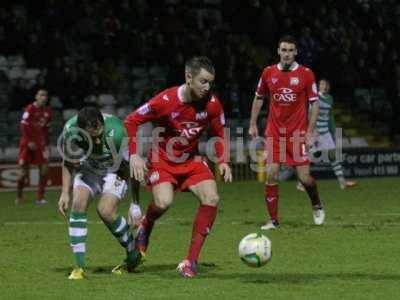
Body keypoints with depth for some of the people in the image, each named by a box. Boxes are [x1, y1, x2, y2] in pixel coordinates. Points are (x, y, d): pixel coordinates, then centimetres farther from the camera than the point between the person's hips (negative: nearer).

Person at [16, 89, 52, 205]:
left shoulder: (47, 111, 8)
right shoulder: (30, 109, -10)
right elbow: (24, 126, -13)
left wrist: (46, 144, 12)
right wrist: (29, 141, -18)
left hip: (40, 143, 5)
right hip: (28, 143, -5)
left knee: (44, 168, -7)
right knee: (24, 171, -2)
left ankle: (40, 197, -1)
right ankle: (19, 197, 16)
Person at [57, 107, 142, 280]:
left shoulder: (116, 132, -38)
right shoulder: (70, 130, -26)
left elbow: (131, 167, -25)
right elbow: (68, 162, -4)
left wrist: (136, 205, -23)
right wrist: (65, 193, -8)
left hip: (116, 170, -4)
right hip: (88, 168, 4)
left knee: (105, 211, -22)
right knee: (78, 203, -20)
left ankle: (134, 254, 4)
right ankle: (79, 267, -14)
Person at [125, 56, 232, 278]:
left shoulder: (212, 103, -13)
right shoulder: (165, 101, -24)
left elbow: (219, 134, 5)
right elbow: (131, 121, -13)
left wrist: (223, 161, -9)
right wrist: (134, 155, -19)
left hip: (191, 159, 4)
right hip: (163, 159, -4)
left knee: (211, 199, -17)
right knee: (163, 202, -28)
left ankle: (191, 261, -9)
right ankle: (145, 227, 11)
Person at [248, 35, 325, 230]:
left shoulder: (306, 74, -5)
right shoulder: (268, 73, 2)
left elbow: (314, 103, -2)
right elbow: (258, 98, 15)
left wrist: (310, 131, -7)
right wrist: (253, 124, 11)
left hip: (297, 132, -2)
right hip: (274, 132, 2)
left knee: (304, 177, -3)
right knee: (271, 175, -6)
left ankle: (317, 206, 27)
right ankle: (273, 220, 2)